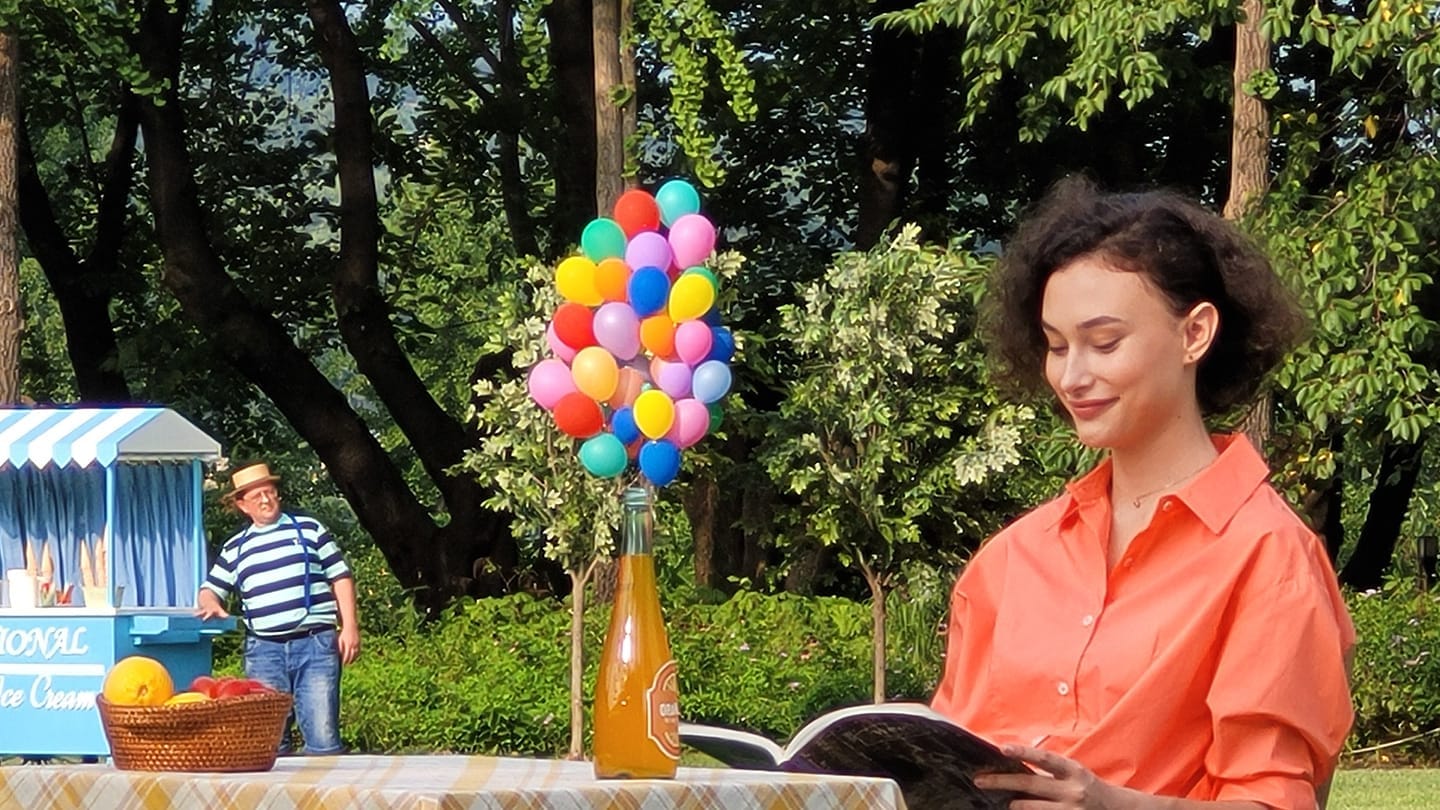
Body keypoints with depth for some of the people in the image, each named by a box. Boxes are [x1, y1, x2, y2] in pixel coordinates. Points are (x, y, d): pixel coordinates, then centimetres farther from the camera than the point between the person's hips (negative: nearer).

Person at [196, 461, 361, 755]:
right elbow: (210, 590, 21)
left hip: (316, 643, -3)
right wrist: (211, 605, -4)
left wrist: (350, 627, -1)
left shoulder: (309, 530, 11)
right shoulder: (235, 549, 18)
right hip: (264, 651, 3)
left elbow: (341, 578, 9)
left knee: (323, 734, -9)